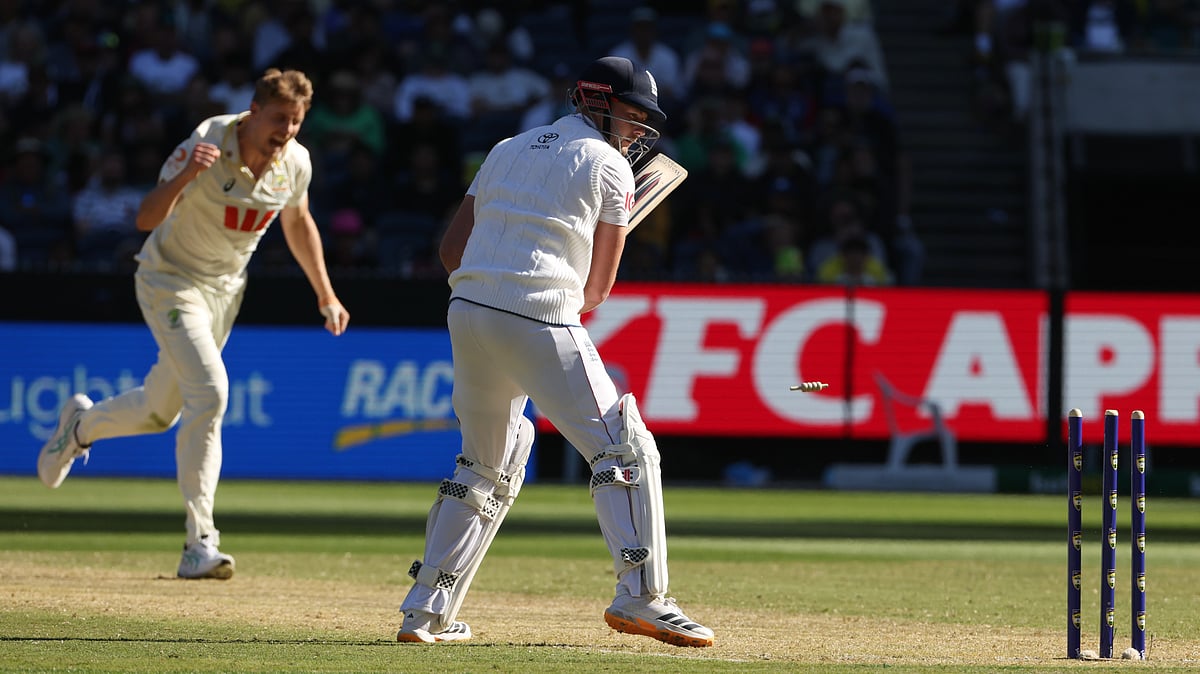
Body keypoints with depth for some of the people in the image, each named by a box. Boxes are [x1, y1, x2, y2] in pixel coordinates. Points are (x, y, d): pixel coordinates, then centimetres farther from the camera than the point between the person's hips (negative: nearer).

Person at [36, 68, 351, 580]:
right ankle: (200, 545, -22)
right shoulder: (205, 147, -27)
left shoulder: (295, 163, -9)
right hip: (171, 282, -6)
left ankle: (80, 424, 48)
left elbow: (298, 222, 12)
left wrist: (325, 295, 15)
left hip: (225, 289, 7)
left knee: (159, 411, 15)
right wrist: (184, 177, -50)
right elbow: (146, 219, -32)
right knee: (209, 392, -24)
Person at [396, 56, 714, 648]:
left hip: (467, 312, 7)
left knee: (486, 468, 22)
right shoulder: (608, 166, 5)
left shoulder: (508, 150, 23)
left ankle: (424, 612, 20)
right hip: (540, 322, -7)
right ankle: (640, 597, -15)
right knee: (625, 449, -2)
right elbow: (598, 287, 5)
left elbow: (451, 249, 18)